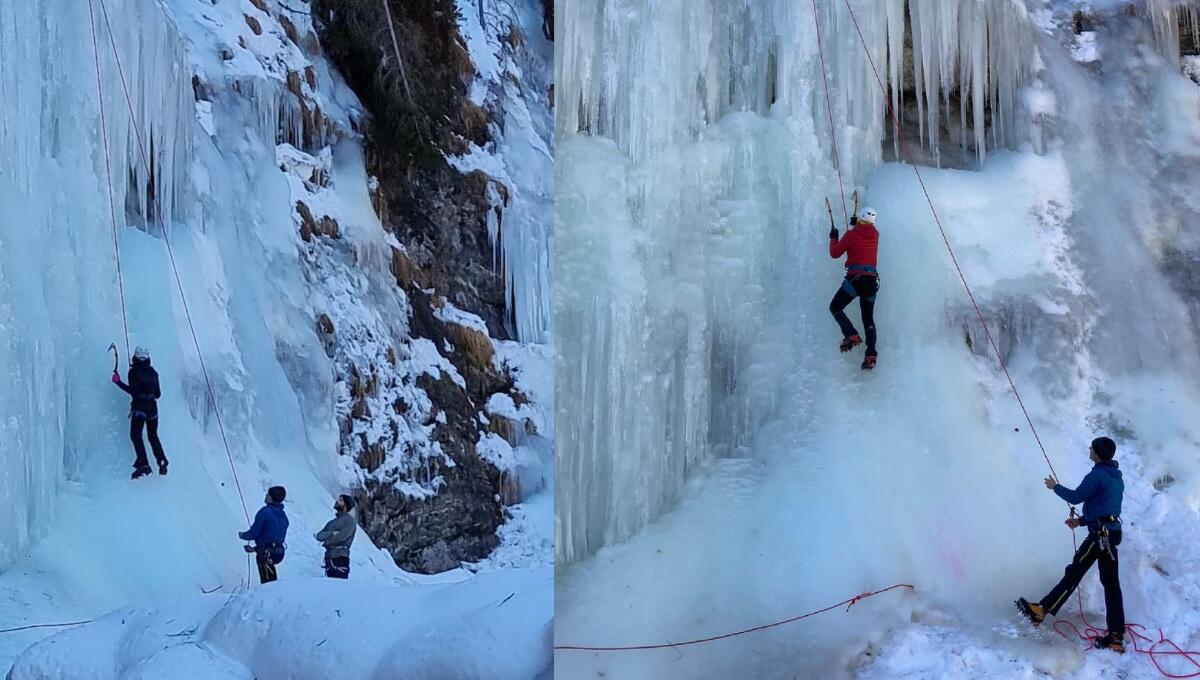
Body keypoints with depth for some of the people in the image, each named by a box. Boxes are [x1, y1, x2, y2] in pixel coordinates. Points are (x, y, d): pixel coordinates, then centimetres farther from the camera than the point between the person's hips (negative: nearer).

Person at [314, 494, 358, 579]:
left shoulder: (349, 520, 2)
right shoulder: (332, 522, 22)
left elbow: (341, 536, -12)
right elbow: (319, 535, 11)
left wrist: (326, 542, 1)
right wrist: (331, 533, -8)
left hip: (340, 559, -7)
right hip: (329, 558, 7)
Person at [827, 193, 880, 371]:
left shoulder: (852, 234, -4)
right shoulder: (875, 234, 10)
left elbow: (835, 253, 2)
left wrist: (833, 238, 18)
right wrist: (856, 225, 45)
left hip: (855, 279, -5)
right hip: (872, 281, 6)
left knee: (835, 307, 7)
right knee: (868, 318, 10)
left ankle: (851, 335, -15)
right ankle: (871, 354, -5)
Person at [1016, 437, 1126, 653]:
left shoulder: (1097, 475, -13)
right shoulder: (1117, 478, 17)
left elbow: (1076, 497, -13)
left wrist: (1055, 487, 4)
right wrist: (1082, 520, 24)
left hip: (1100, 534, -9)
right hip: (1112, 533, 9)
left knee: (1074, 573, -9)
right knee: (1110, 583, 7)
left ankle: (1042, 610, -9)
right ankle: (1116, 636, 7)